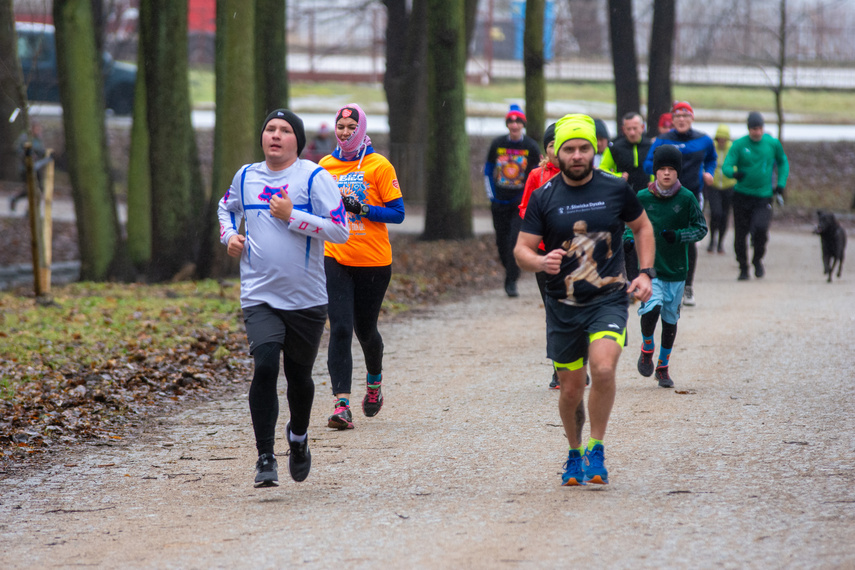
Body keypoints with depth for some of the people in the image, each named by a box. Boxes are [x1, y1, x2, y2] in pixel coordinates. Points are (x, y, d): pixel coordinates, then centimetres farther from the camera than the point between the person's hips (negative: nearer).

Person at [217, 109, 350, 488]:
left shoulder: (314, 177, -6)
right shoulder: (246, 176, 7)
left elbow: (340, 231, -14)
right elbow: (227, 207, 29)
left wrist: (291, 216, -18)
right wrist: (229, 235, 9)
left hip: (307, 299, -1)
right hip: (259, 296, 1)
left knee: (299, 375, 13)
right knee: (265, 367, -19)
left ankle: (298, 438, 43)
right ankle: (265, 457, -14)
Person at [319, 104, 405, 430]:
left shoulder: (379, 166, -4)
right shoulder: (326, 165, 7)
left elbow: (397, 213, -7)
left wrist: (360, 208, -17)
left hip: (373, 262, -2)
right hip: (335, 260, 2)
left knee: (365, 330, 11)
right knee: (340, 328, -12)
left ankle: (374, 381, 42)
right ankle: (341, 404, -16)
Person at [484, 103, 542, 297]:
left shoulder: (531, 147, -2)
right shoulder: (497, 144, 4)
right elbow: (488, 170, 15)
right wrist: (491, 195, 7)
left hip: (521, 201, -3)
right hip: (500, 201, 3)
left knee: (516, 239, -15)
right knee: (502, 242, 5)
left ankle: (511, 281, -12)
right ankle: (510, 272, 26)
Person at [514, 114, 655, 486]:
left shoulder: (616, 189, -1)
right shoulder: (544, 198, -2)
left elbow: (642, 227, 15)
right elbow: (521, 250, -2)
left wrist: (645, 273, 3)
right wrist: (540, 263, -25)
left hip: (609, 298, -1)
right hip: (563, 305, 1)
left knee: (603, 370, -24)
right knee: (571, 389, 6)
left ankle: (596, 450, -8)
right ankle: (574, 453, 32)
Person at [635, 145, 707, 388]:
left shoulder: (686, 199, -3)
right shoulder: (642, 198, -1)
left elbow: (701, 229, 1)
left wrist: (678, 236, -15)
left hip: (676, 268, 1)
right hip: (649, 266, -1)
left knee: (670, 318, 10)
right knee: (651, 307, -22)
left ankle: (663, 367, 28)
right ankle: (647, 348, 8)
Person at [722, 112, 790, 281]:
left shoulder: (773, 143, 1)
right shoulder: (739, 144, -5)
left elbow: (783, 163, 19)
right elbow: (726, 166, -12)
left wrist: (780, 184, 9)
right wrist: (734, 173, -35)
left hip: (763, 196, 0)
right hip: (742, 195, 0)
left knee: (760, 228, -20)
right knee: (740, 234, 2)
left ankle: (758, 259, 7)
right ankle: (743, 268, 21)